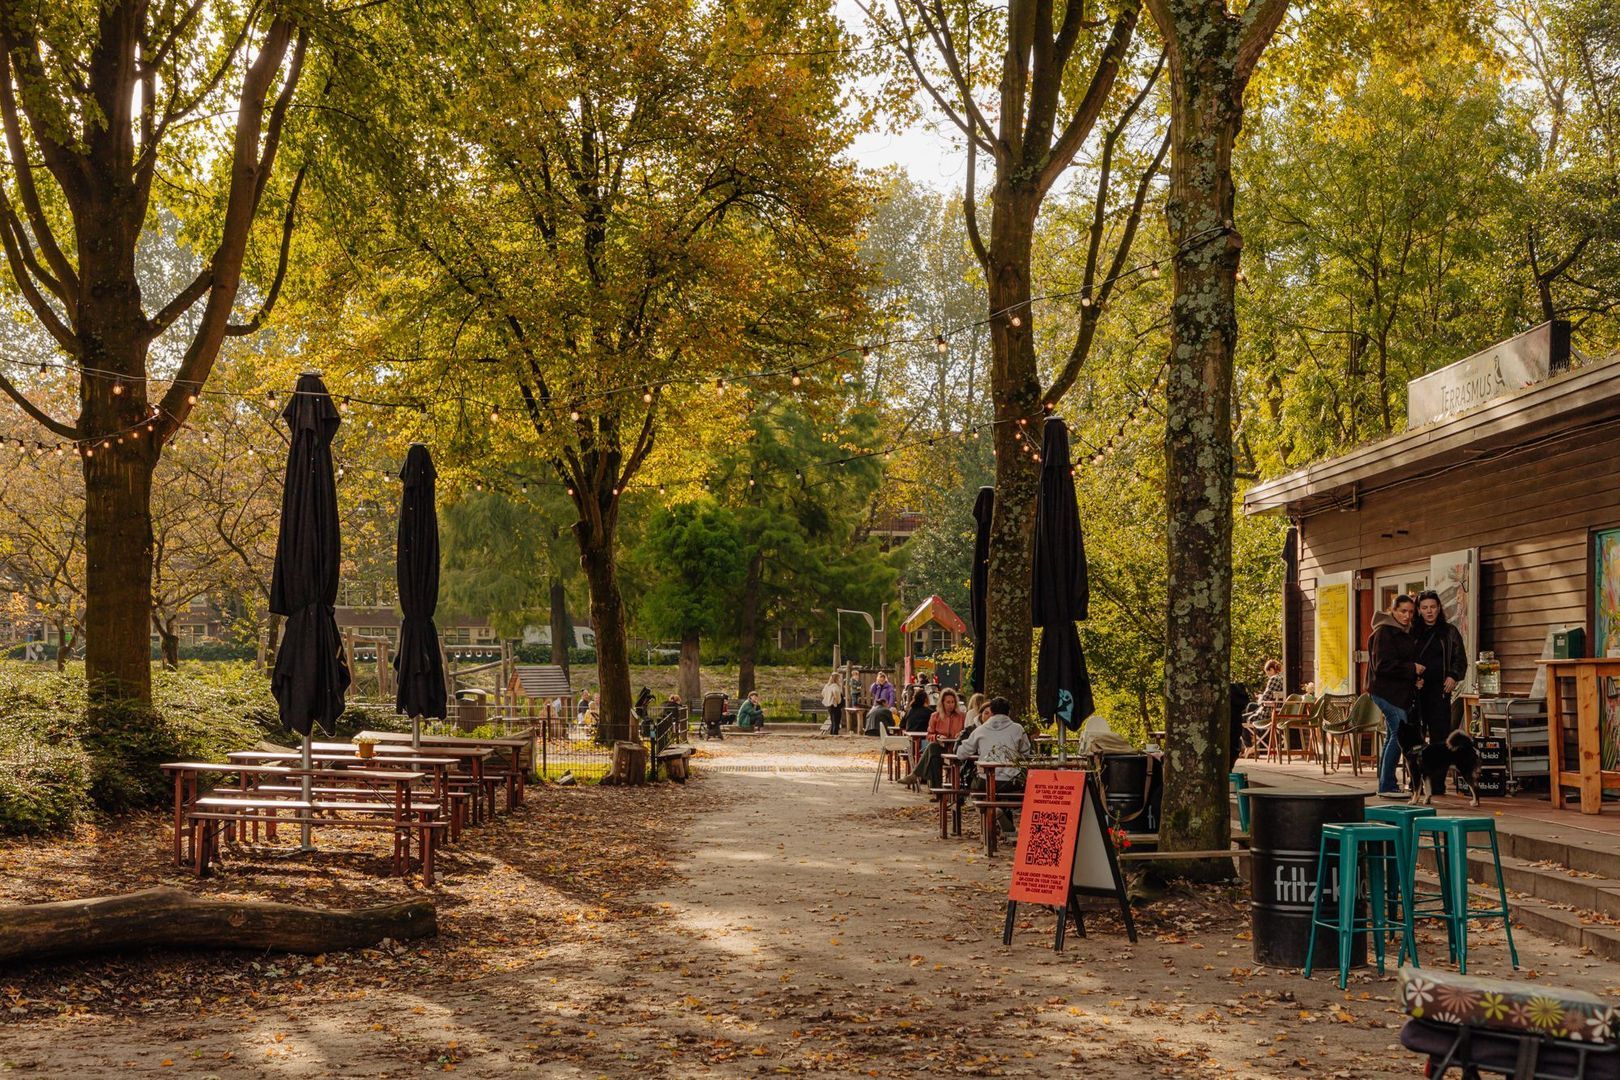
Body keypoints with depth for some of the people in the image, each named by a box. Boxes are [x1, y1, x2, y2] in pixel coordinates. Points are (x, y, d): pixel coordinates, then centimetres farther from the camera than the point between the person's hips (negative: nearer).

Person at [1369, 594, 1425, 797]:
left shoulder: (1407, 632, 18)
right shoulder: (1384, 632, -12)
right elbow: (1382, 665, -19)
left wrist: (1415, 678, 12)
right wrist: (1412, 668, -15)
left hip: (1400, 692, 10)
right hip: (1387, 691, -10)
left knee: (1394, 735, 12)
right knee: (1399, 734, -15)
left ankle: (1385, 784, 18)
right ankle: (1387, 786, -12)